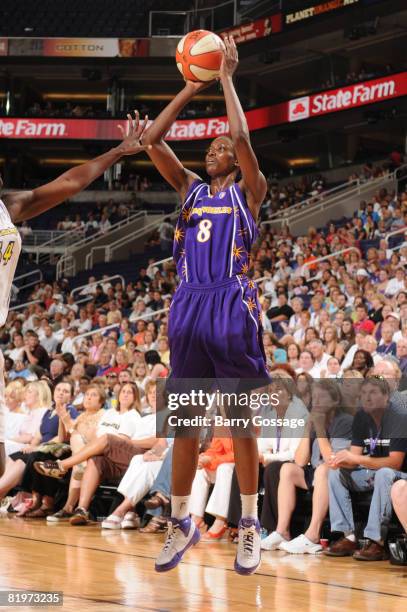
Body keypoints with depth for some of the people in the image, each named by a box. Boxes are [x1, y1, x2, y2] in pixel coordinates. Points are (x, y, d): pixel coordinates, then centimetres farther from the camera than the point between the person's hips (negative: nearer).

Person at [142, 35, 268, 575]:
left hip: (232, 308, -4)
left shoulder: (249, 192, 6)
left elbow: (241, 136, -11)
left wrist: (227, 77, -3)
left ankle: (249, 524, 9)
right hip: (188, 307, 4)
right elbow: (151, 140, 7)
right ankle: (181, 523, 14)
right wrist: (190, 89, 7)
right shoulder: (191, 188, 17)